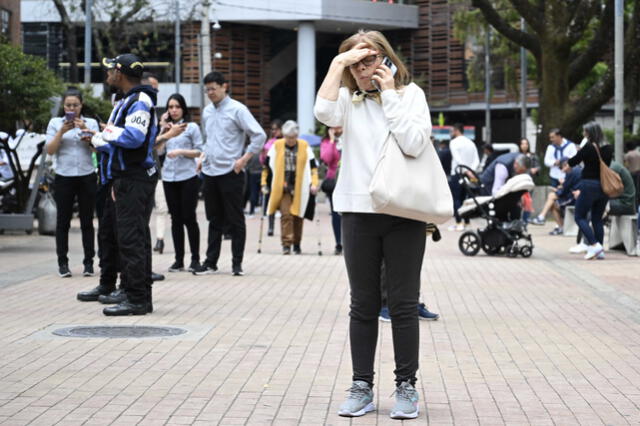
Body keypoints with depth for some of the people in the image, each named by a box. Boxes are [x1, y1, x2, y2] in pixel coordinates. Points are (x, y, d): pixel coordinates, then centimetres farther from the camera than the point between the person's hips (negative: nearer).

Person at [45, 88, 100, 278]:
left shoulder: (91, 123, 7)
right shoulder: (55, 123, 6)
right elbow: (49, 150, -1)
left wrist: (85, 130, -17)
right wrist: (61, 132, -14)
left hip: (87, 177, 0)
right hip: (64, 177, 0)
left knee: (87, 221, 1)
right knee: (63, 221, 2)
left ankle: (88, 262, 5)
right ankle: (62, 263, 7)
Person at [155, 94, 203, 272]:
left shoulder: (192, 127, 2)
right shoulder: (166, 128, 14)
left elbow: (199, 151, -2)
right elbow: (158, 150, 4)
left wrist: (181, 151, -14)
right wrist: (164, 129, -1)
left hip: (187, 177, -4)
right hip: (169, 177, 4)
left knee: (189, 218, -4)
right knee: (176, 219, 6)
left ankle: (195, 259, 3)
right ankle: (179, 259, 10)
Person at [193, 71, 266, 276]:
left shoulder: (237, 110, -8)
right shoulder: (207, 111, 12)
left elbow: (259, 135, -11)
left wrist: (244, 159, -13)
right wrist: (203, 155, 14)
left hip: (230, 172, -6)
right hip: (210, 172, 6)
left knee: (235, 219, 0)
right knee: (214, 219, 12)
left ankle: (237, 263, 6)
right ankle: (211, 262, 16)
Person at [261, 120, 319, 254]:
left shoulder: (305, 146, 2)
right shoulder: (276, 146, 0)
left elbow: (313, 166, 6)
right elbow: (267, 165, 7)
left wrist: (314, 183, -4)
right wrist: (264, 183, 3)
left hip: (300, 188, 1)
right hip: (282, 187, -1)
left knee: (298, 216, 8)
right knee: (286, 214, -13)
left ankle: (296, 244, 20)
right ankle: (286, 244, -11)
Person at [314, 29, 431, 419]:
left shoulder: (410, 93, 1)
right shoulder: (348, 98, 5)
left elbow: (414, 143, -14)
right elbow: (324, 113, -18)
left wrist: (389, 94, -11)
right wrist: (338, 63, -14)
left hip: (403, 213, -2)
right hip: (359, 211, 2)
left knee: (404, 305, 3)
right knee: (363, 305, 8)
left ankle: (407, 387, 12)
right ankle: (362, 387, 15)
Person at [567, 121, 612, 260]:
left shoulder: (589, 147, -13)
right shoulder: (608, 149, 4)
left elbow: (572, 162, -5)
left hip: (589, 185, -6)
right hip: (604, 186, 6)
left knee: (580, 217, 4)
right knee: (597, 219, 14)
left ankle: (594, 245, -13)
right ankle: (600, 251, 9)